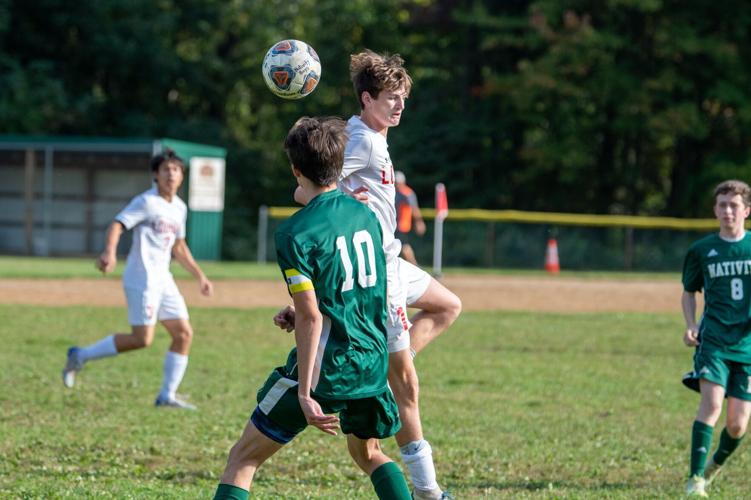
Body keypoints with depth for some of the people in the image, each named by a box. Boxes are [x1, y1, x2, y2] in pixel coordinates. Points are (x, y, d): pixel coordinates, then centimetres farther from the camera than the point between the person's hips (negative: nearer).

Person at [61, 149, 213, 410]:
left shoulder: (179, 207, 15)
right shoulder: (146, 202, -9)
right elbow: (117, 225, -20)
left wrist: (200, 276, 25)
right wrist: (109, 252, -39)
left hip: (163, 279, 8)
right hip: (142, 278, -8)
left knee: (184, 334, 2)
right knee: (142, 339, -11)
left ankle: (167, 395, 9)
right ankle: (80, 356, 3)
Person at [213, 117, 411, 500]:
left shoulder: (296, 233, -13)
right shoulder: (365, 214, 8)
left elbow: (311, 317, -17)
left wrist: (305, 393, -16)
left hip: (326, 367, -6)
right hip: (373, 364, 6)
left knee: (243, 458, 2)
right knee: (369, 454, 29)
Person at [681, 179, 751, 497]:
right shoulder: (701, 251, 5)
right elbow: (688, 292, 18)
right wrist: (691, 326, 1)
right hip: (713, 340, -1)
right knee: (712, 402, -23)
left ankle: (716, 465, 32)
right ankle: (695, 478, -18)